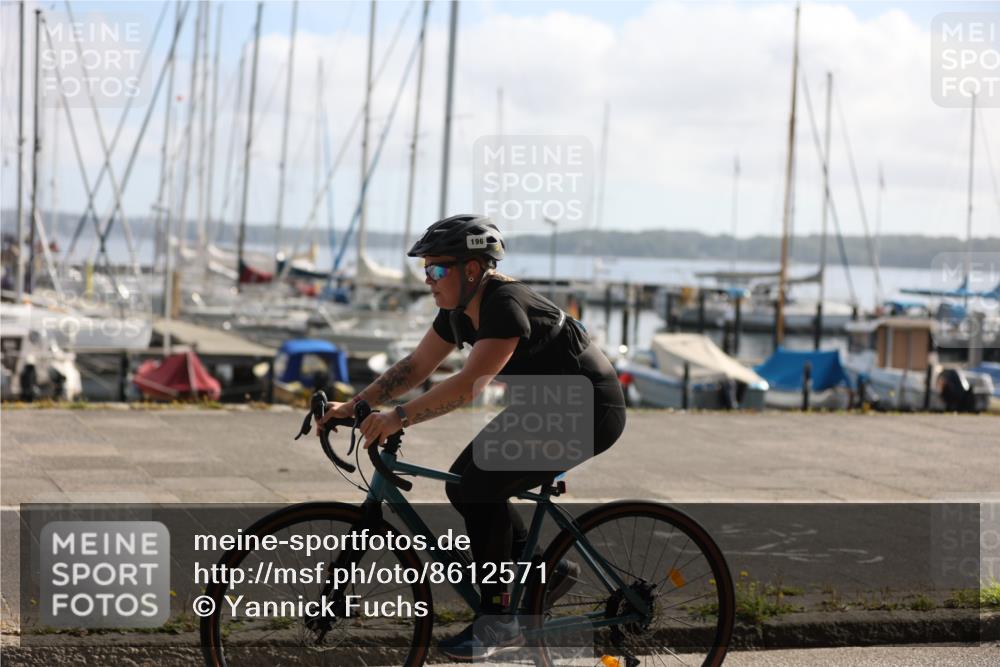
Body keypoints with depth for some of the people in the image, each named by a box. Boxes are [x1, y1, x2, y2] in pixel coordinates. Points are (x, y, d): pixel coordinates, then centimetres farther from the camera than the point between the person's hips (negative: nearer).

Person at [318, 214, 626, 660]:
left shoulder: (506, 305, -26)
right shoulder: (460, 310, 1)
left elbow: (470, 383, -35)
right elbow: (415, 367, 4)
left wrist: (399, 418, -38)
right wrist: (353, 405, -4)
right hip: (546, 406, 10)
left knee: (480, 487, -18)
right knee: (464, 485, 2)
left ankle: (498, 620, -9)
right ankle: (544, 571, 16)